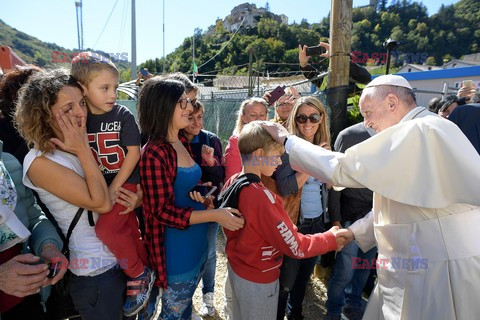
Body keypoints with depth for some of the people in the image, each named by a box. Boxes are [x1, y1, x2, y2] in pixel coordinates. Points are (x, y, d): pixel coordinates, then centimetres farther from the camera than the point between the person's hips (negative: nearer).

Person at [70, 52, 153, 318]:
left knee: (106, 228, -19)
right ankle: (145, 274, 31)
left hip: (126, 182, -4)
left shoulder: (123, 116, -9)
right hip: (101, 185, 4)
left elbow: (134, 153, -12)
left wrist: (114, 187, -15)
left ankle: (139, 276, 1)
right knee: (127, 229, 12)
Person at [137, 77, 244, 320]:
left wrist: (204, 199, -4)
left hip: (198, 241, 8)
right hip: (176, 249, -8)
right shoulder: (154, 154, -24)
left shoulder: (182, 142, 3)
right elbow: (162, 211, -24)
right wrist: (214, 215, -26)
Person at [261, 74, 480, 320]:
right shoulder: (425, 132, 13)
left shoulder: (418, 131, -20)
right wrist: (356, 232, 14)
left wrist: (287, 141, -12)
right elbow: (398, 202, 16)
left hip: (434, 277, -9)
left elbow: (341, 168, -22)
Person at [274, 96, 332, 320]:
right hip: (294, 224, -6)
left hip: (318, 222, 7)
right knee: (286, 280, 8)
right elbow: (284, 187, -26)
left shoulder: (322, 147, 4)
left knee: (305, 273, 23)